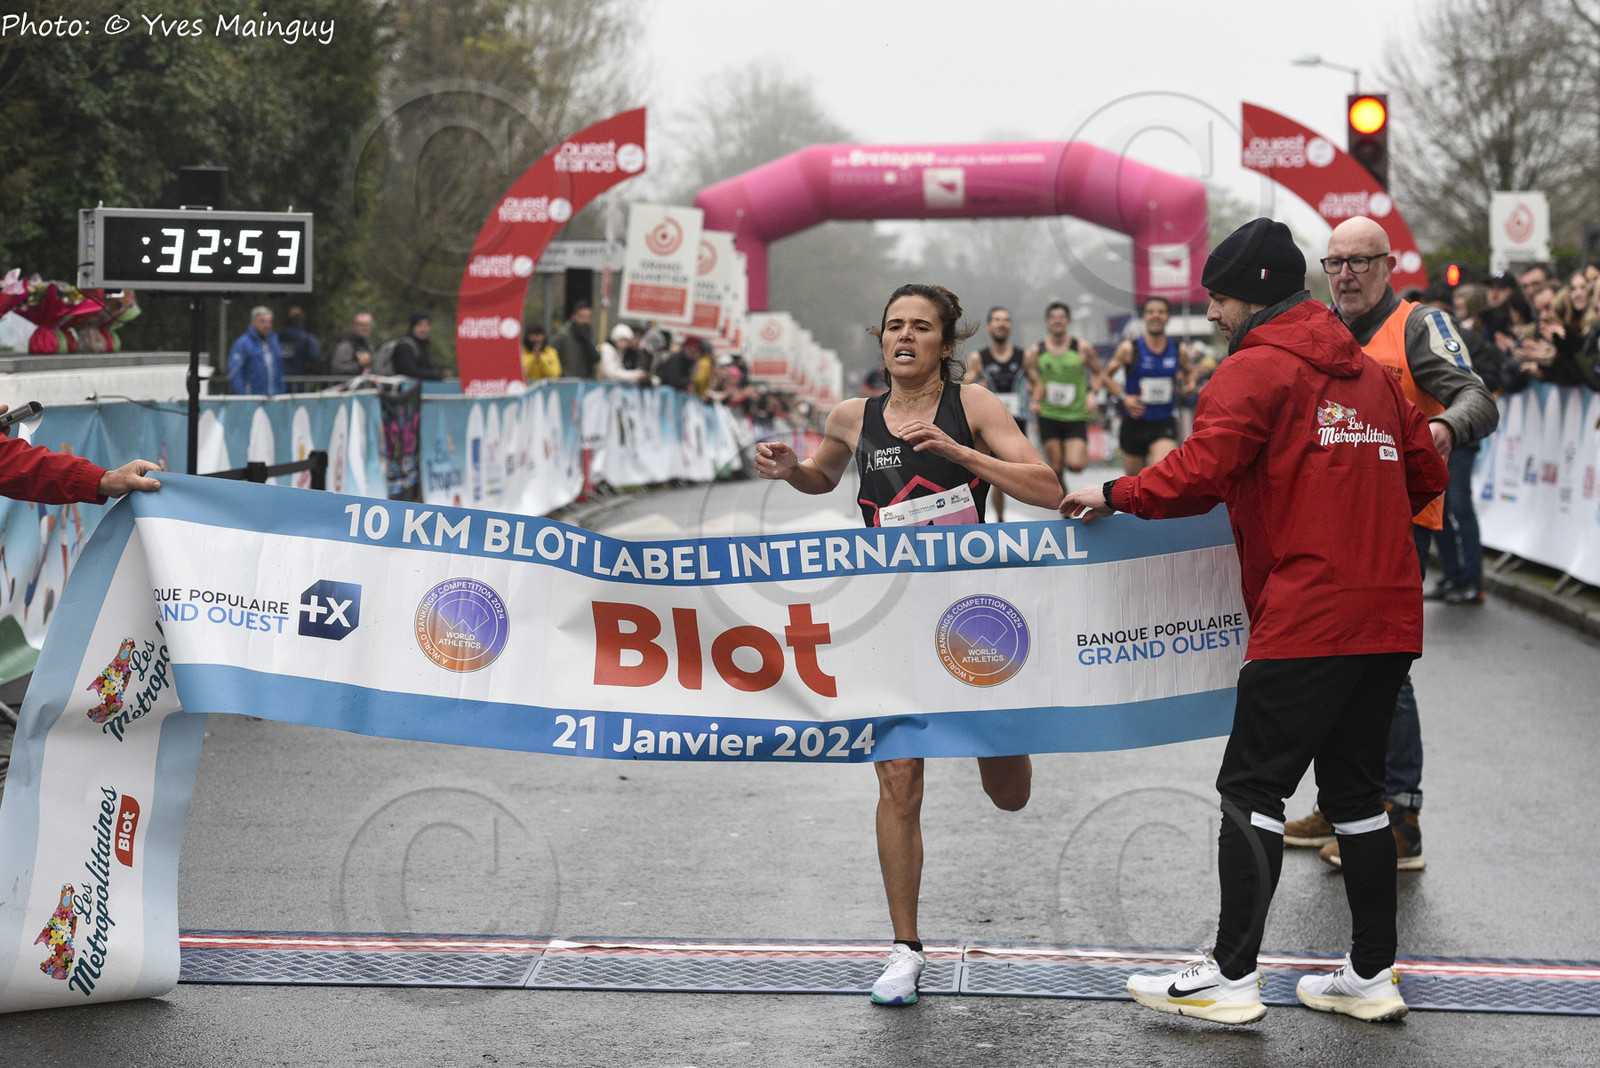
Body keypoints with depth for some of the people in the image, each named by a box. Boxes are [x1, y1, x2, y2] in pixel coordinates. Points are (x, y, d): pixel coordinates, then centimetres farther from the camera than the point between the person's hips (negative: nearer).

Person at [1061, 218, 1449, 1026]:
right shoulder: (1370, 372, 18)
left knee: (1252, 786, -4)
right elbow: (1425, 475, 20)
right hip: (1387, 615, 8)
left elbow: (1199, 474, -17)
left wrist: (1114, 494, -4)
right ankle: (1372, 975, 15)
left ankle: (1231, 977, -7)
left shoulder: (1257, 368, -6)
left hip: (1308, 616, -8)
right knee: (1355, 787, 13)